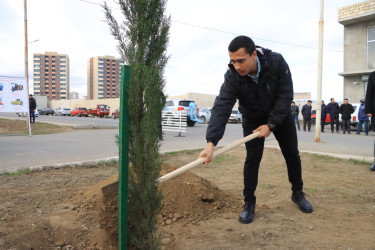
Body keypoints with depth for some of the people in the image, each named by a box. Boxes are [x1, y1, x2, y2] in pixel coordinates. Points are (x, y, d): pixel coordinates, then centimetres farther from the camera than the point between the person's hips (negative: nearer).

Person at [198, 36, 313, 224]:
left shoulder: (277, 62, -29)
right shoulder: (232, 77, -30)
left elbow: (285, 95, -23)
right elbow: (221, 107, -39)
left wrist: (271, 124, -27)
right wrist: (211, 142, -50)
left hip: (280, 114, 1)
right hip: (252, 119, -1)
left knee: (292, 154, 9)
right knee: (252, 159, -8)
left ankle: (297, 193, 31)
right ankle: (249, 203, 7)